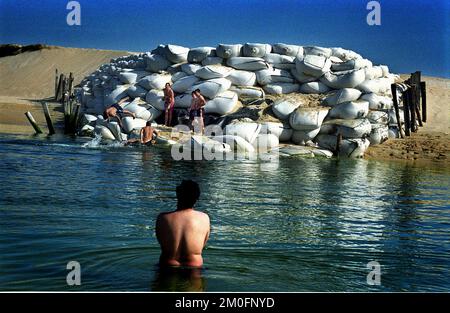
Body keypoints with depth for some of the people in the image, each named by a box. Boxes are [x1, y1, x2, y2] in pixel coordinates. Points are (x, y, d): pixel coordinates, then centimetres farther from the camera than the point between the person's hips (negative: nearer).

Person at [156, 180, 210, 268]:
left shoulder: (163, 218, -12)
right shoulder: (204, 218, -10)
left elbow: (161, 243, 3)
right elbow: (202, 245, 3)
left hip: (168, 266, 0)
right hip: (194, 268, 1)